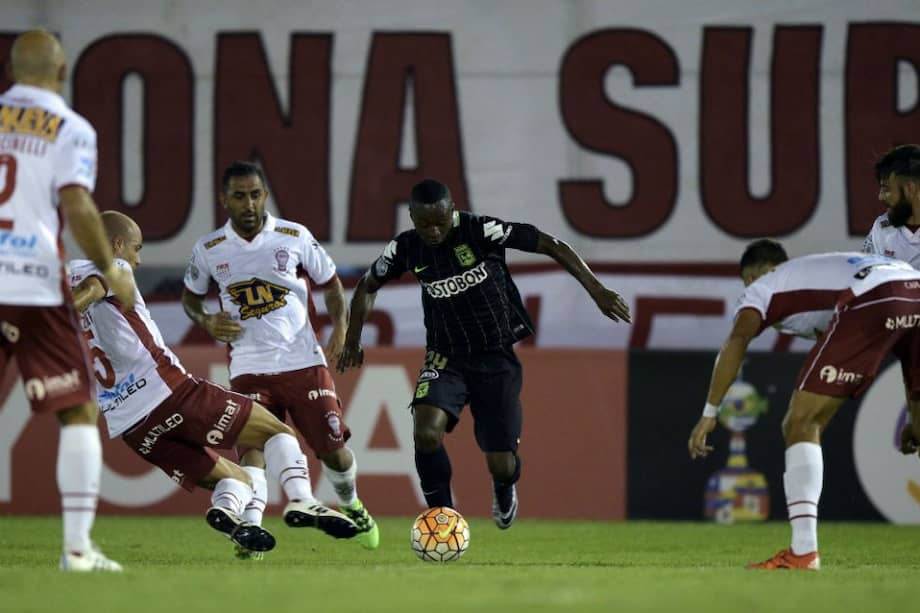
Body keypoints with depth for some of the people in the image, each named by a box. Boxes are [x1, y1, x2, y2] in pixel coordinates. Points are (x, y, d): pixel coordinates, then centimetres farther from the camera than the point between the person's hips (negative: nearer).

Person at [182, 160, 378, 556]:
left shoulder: (295, 237, -1)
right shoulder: (208, 250, 1)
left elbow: (330, 283, 11)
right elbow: (190, 296, 18)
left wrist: (340, 326, -5)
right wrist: (206, 321, -4)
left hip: (303, 361, 0)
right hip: (249, 368, 0)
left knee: (333, 447, 4)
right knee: (252, 445, -20)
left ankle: (351, 506, 34)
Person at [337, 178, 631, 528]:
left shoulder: (481, 231, -19)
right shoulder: (406, 248, -7)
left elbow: (551, 246, -15)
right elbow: (368, 286, 13)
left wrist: (595, 289, -18)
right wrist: (353, 339, 8)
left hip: (496, 358, -2)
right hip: (446, 358, 2)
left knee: (501, 466, -3)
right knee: (426, 431, -28)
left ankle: (504, 488, 37)